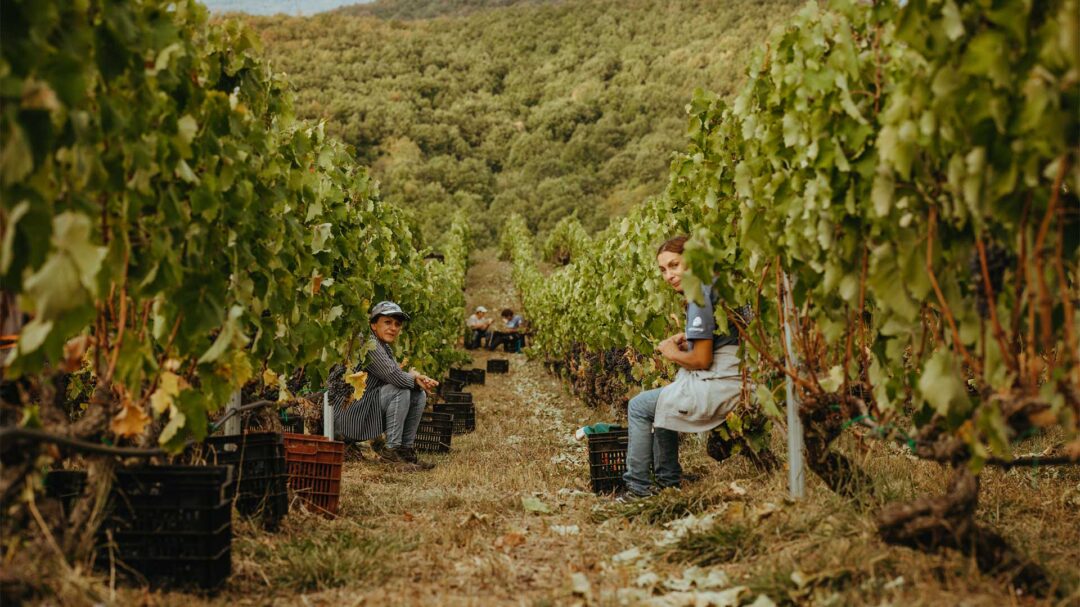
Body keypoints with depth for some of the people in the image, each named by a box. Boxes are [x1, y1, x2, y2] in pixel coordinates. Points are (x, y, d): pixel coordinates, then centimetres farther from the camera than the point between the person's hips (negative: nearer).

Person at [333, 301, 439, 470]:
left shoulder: (385, 348, 13)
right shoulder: (368, 344, -18)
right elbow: (394, 376, -28)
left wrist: (419, 379, -13)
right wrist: (414, 377, -8)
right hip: (348, 416, -10)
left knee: (419, 395, 5)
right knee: (401, 391, -23)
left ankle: (406, 449, 6)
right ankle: (391, 450, -15)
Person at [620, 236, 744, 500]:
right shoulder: (711, 284, 13)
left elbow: (702, 360, -18)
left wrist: (672, 353, 0)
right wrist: (686, 338, 12)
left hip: (719, 385, -10)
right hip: (727, 380, 10)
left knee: (639, 406, 1)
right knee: (661, 402, 27)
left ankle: (638, 485, 10)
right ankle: (667, 478, 31)